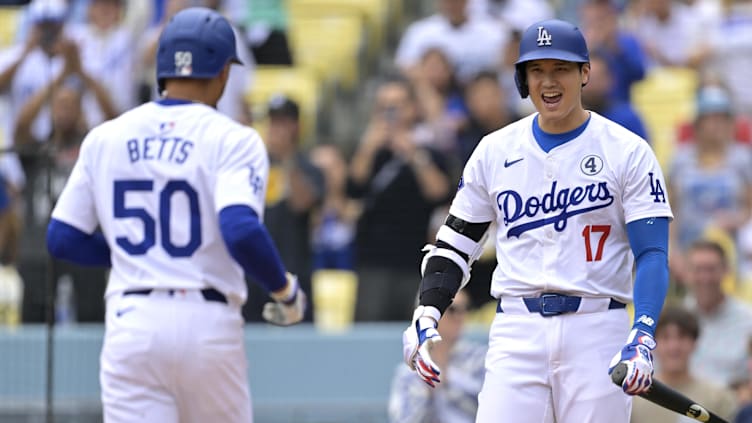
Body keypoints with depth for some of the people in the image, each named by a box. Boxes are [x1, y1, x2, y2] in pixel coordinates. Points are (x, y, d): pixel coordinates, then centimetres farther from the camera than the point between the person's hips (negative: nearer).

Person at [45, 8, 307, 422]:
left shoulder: (104, 138, 9)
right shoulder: (232, 139, -4)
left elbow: (61, 238, 10)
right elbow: (241, 230, -20)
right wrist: (286, 291, -3)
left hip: (130, 325, 2)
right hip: (208, 325, -2)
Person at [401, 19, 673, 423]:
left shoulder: (628, 152, 1)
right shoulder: (495, 151, 11)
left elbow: (652, 253, -4)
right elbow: (455, 243, 16)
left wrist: (642, 337, -20)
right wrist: (426, 317, -1)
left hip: (597, 330, -2)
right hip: (516, 333, 2)